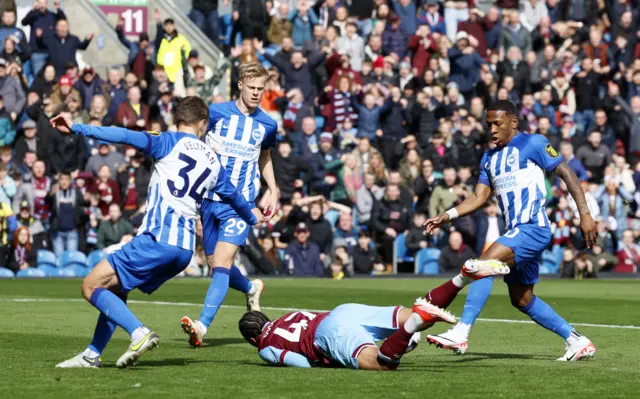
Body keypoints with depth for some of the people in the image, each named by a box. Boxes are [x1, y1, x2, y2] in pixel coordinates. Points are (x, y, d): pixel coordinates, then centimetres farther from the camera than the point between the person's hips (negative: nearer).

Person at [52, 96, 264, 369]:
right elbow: (233, 195, 38)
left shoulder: (171, 143, 2)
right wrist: (252, 218, 59)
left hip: (157, 239, -7)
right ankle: (92, 355, 19)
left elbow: (126, 137, -12)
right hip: (185, 249, 7)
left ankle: (139, 334, -19)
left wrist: (77, 129, -14)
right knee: (115, 288, 23)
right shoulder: (213, 162, 20)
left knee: (91, 286, -4)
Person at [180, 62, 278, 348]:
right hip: (210, 199, 2)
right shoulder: (216, 112, -1)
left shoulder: (267, 125, 5)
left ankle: (202, 326, -27)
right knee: (215, 265, 10)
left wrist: (273, 190, 13)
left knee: (221, 263, -18)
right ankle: (251, 289, 43)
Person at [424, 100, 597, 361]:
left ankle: (460, 334, -31)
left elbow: (566, 173, -3)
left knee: (485, 264, -25)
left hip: (533, 228, -9)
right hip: (516, 232, 9)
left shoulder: (533, 144, -2)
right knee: (522, 300, 12)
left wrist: (585, 213, -10)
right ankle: (577, 342, 24)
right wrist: (447, 216, -1)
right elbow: (479, 197, 15)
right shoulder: (489, 158, 19)